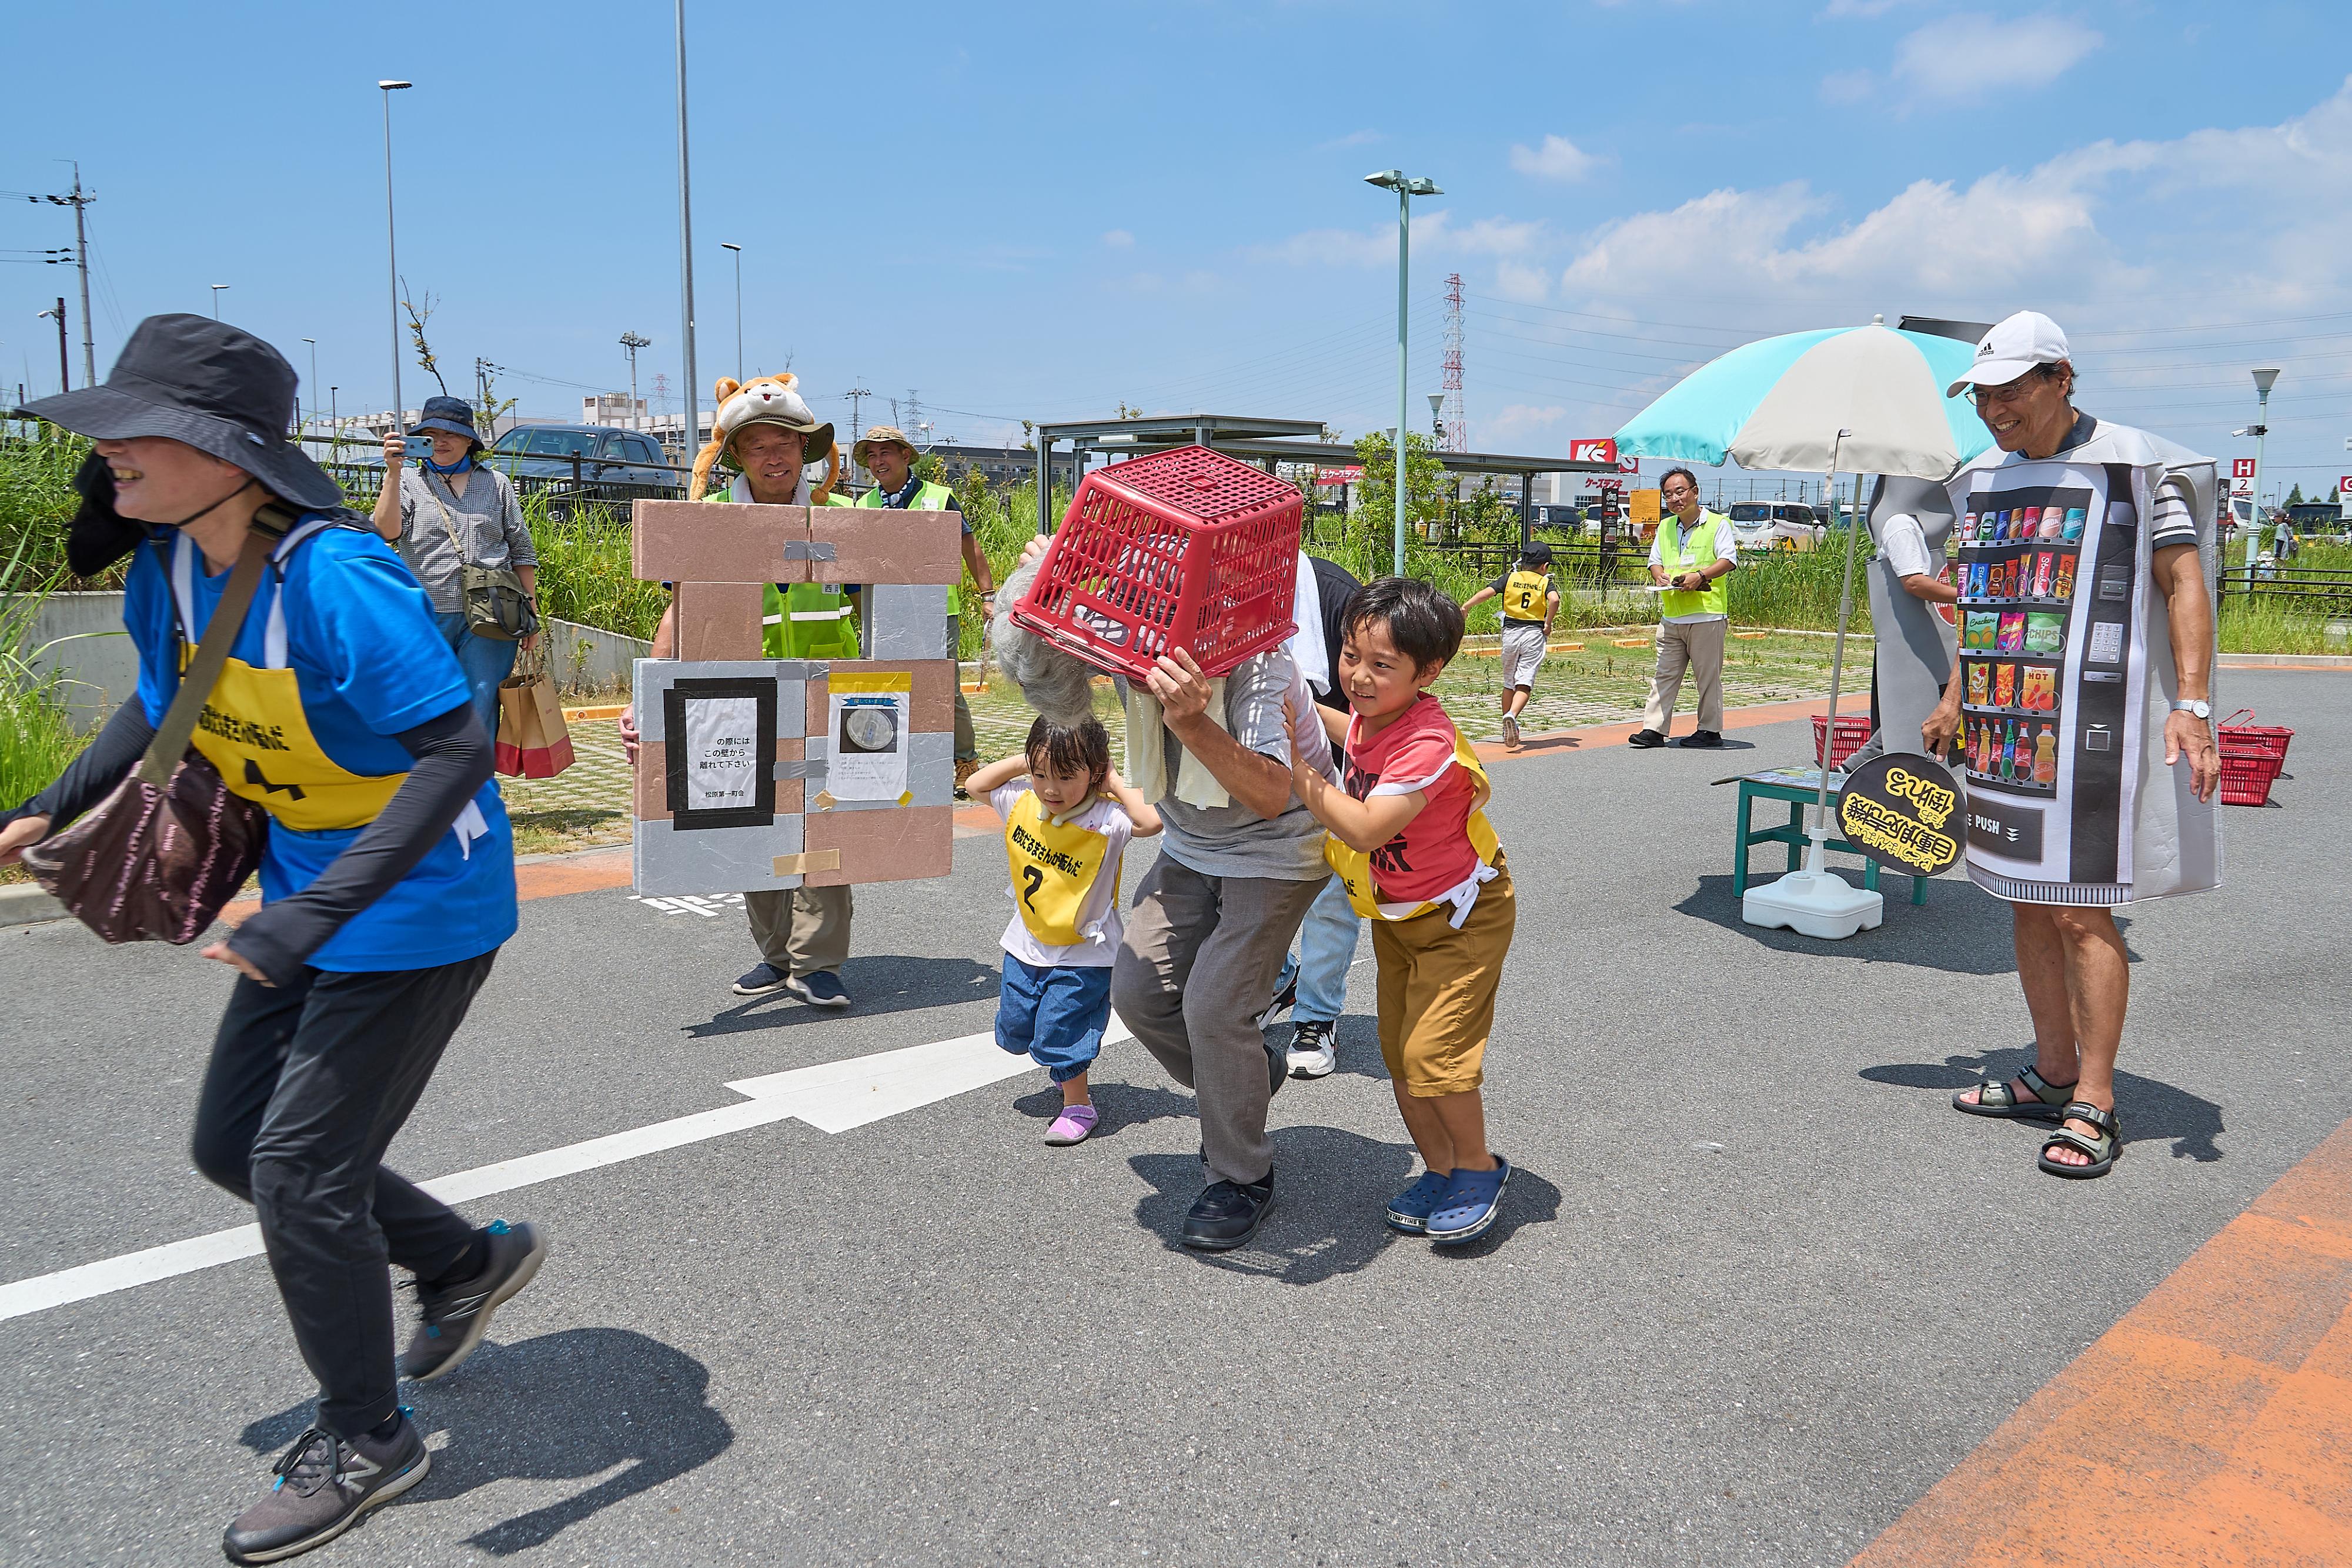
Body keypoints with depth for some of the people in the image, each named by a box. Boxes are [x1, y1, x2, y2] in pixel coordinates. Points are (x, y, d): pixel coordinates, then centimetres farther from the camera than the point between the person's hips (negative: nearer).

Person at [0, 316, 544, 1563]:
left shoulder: (333, 576, -28)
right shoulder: (169, 561, -2)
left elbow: (457, 750, -31)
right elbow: (166, 699, 16)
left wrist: (315, 913, -36)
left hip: (417, 905, -9)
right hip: (310, 889, 9)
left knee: (299, 1172, -2)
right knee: (231, 1142, 16)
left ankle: (364, 1442, 21)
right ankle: (468, 1261, 36)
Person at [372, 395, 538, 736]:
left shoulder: (497, 484, 13)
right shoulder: (408, 481, 11)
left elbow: (522, 551, 13)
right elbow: (388, 530, -7)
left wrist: (531, 614, 7)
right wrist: (393, 472, -13)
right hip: (427, 618, 0)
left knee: (481, 710, -2)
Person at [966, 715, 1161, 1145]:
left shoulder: (1106, 819, -24)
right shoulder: (1022, 803, -9)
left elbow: (1152, 821, -42)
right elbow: (977, 784, 6)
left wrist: (1114, 784, -29)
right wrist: (1022, 762, -7)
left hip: (1083, 953, -5)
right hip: (1026, 944, 5)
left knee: (1060, 1035, 1)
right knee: (1014, 1032, 17)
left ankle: (1078, 1106, 24)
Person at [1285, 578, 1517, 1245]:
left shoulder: (1427, 744, -32)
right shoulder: (1368, 718, -7)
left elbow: (1365, 829, -40)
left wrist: (1296, 764, -39)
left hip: (1461, 912, -8)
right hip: (1396, 914, 8)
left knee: (1432, 1049, -14)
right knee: (1398, 1052, 10)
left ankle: (1478, 1165, 12)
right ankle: (1439, 1170, 28)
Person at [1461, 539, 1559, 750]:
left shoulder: (1510, 578, 7)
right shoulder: (1545, 582, 4)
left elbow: (1486, 593, -5)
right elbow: (1554, 600, -17)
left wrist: (1464, 608, 3)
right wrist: (1548, 623, -6)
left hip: (1511, 631, 2)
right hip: (1534, 633, -2)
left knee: (1509, 682, 16)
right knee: (1525, 683, -7)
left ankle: (1507, 729, 22)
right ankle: (1512, 716, -35)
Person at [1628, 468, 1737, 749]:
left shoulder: (1718, 524, -1)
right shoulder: (1665, 527, 17)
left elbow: (1729, 561, -10)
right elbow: (1655, 560, 21)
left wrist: (1700, 575, -24)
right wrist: (1660, 576, -2)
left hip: (1707, 614, -6)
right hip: (1670, 616, 6)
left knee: (1708, 675, 1)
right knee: (1664, 675, 4)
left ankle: (1710, 730, 10)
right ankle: (1654, 729, 5)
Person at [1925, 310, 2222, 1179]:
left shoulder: (2135, 466, -5)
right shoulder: (1982, 479, 15)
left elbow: (2186, 584, -8)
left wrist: (2191, 703, -19)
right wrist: (1955, 702, 21)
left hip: (2091, 731, -7)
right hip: (2004, 731, 7)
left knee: (2080, 912, -6)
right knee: (2029, 904, 11)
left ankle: (2094, 1103, 3)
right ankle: (2053, 1073, 24)